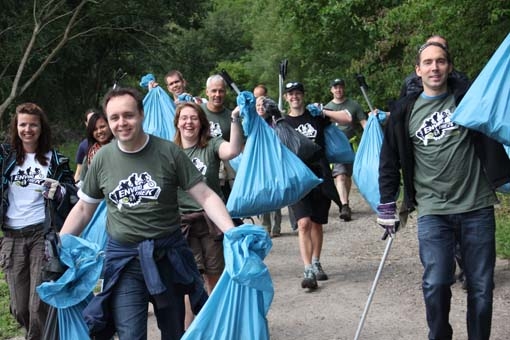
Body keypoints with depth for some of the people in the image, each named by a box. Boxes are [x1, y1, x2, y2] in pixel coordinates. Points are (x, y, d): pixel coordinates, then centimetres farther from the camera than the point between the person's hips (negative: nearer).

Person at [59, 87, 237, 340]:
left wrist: (232, 234, -21)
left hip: (168, 254, 0)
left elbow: (205, 196, -8)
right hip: (123, 259, 1)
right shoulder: (102, 159, -1)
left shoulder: (168, 152, -8)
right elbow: (83, 209, 11)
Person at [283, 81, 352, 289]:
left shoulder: (316, 116, 9)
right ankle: (308, 271, -17)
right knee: (304, 223, -16)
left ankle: (316, 264, 30)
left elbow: (347, 118, 4)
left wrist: (324, 112, -1)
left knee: (317, 223, 12)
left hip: (320, 176, 2)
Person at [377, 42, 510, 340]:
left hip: (477, 208, 0)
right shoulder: (404, 112, 5)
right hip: (433, 213, 0)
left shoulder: (468, 96, 3)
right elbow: (390, 161, 11)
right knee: (436, 284, -10)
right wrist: (387, 206, 10)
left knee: (481, 287, 5)